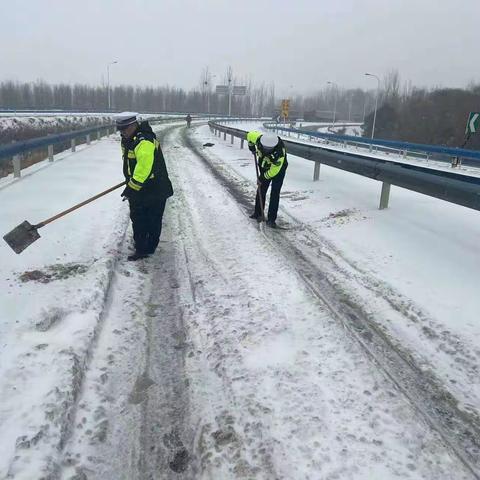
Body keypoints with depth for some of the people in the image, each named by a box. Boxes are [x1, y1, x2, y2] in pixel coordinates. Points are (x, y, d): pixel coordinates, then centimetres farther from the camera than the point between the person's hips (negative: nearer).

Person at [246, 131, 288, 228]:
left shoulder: (280, 152, -40)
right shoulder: (259, 139, -29)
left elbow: (273, 171, -31)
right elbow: (250, 134, -6)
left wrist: (262, 178, -21)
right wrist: (251, 147, 4)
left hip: (278, 170, -5)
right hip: (265, 167, 5)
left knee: (275, 194, -9)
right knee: (261, 190, 10)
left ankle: (271, 219, -4)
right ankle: (258, 213, 25)